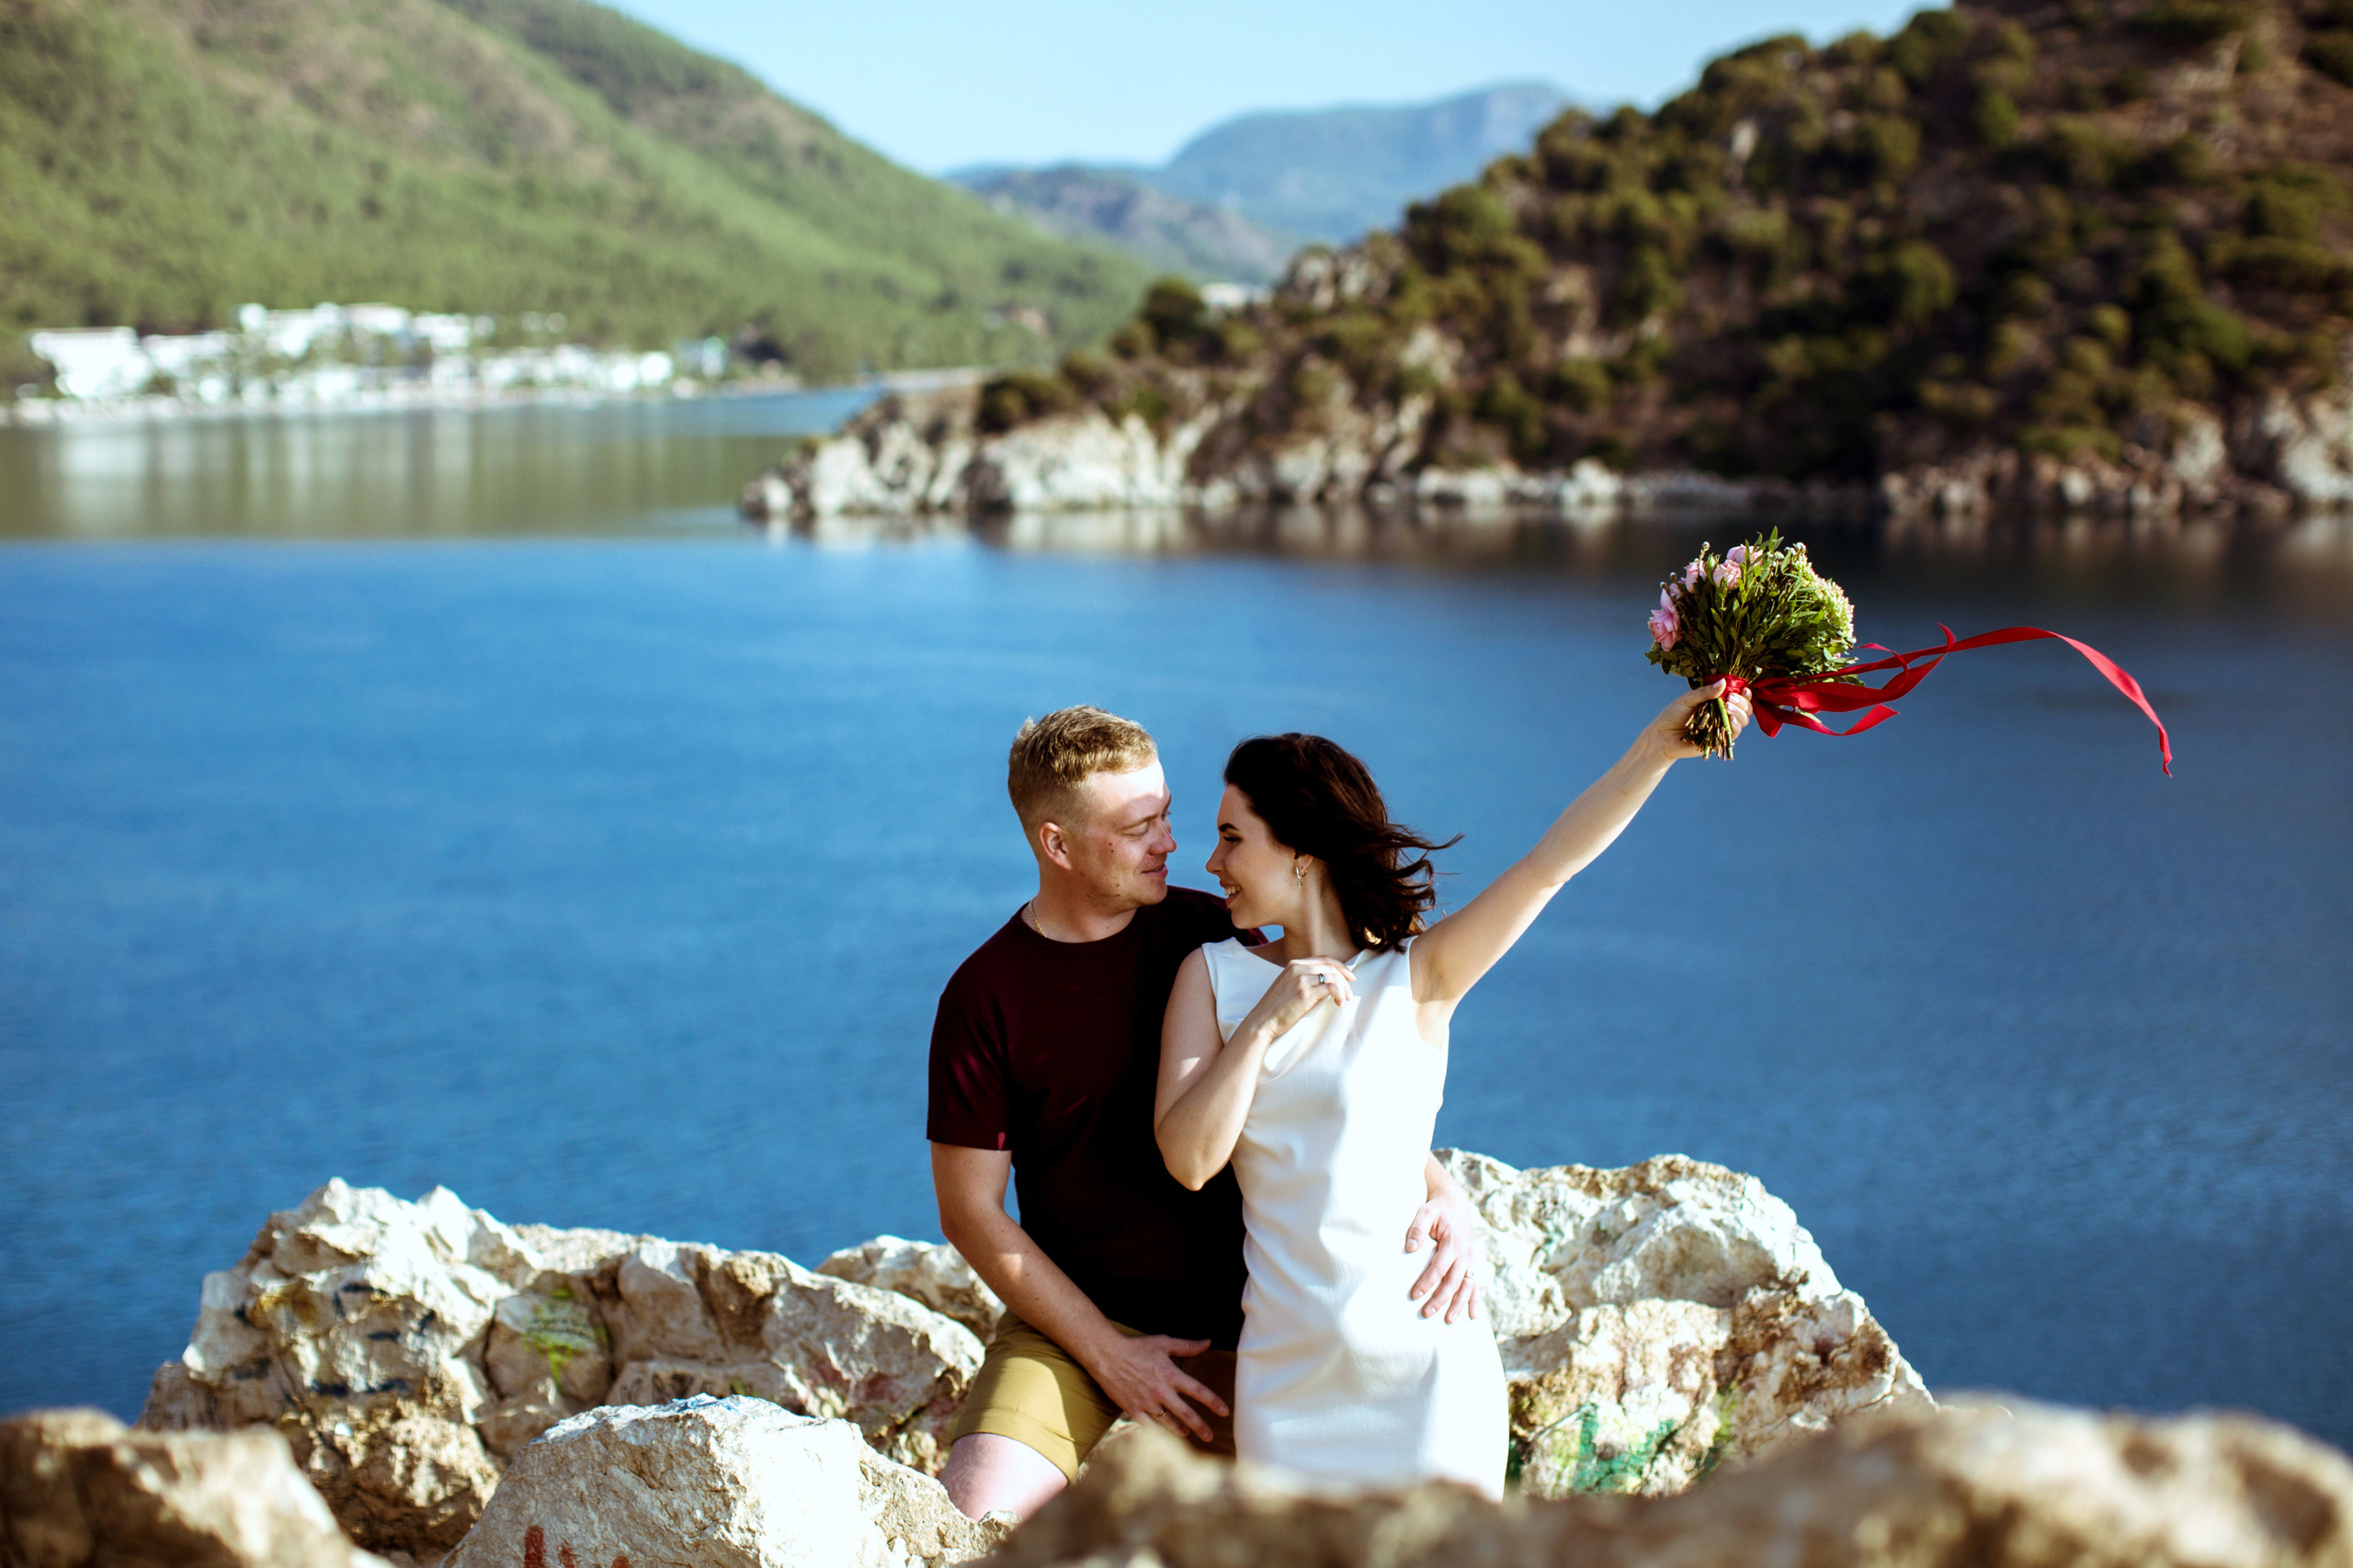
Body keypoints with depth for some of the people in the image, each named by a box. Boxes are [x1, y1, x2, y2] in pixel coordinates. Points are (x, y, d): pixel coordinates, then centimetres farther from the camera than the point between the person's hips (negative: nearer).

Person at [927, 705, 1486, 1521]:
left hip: (1234, 1321, 2)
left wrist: (1441, 1190, -15)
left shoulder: (1205, 938, -1)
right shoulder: (985, 996, -7)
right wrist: (1108, 1354, -10)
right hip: (1073, 1321, -2)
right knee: (972, 1514, -25)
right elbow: (970, 1209, -5)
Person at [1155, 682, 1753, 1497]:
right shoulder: (1214, 975, 4)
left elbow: (1547, 865, -14)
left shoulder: (1414, 976, -3)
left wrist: (1656, 749, -25)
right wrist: (1266, 1022, -15)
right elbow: (1189, 1158, -5)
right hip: (1286, 1364, 2)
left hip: (1422, 1347, -2)